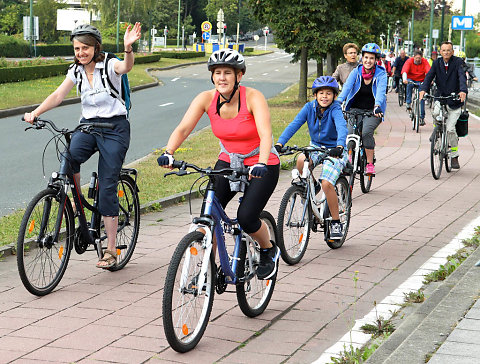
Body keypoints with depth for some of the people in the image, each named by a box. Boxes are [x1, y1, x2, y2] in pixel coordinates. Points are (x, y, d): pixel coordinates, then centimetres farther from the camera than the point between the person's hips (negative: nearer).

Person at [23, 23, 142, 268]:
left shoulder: (109, 65, -9)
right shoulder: (76, 71, 7)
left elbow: (126, 67, -31)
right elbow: (58, 95, 0)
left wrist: (128, 48, -53)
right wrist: (35, 113, -14)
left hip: (114, 128, -4)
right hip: (88, 126, 4)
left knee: (107, 189, -7)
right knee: (68, 157, -30)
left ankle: (110, 250, 0)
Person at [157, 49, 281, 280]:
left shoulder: (253, 98, -23)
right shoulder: (207, 99, -13)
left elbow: (265, 134, -34)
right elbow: (183, 129, -21)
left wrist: (261, 164, -51)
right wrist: (168, 154, -39)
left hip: (261, 166, -4)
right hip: (228, 161, 4)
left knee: (246, 217, -16)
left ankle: (269, 251, 15)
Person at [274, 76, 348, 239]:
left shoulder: (335, 110, -16)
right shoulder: (310, 107, -5)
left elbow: (342, 128, -34)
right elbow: (294, 124, -15)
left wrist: (339, 147, -54)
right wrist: (279, 143, -30)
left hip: (334, 151, -4)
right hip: (316, 148, 4)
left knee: (326, 183, -25)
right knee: (301, 160, -31)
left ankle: (336, 222, -6)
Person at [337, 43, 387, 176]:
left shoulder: (381, 74, -9)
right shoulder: (356, 72, -2)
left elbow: (381, 91, -26)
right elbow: (347, 87, -17)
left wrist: (377, 106, -46)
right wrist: (338, 102, -35)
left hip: (373, 111, -2)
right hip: (356, 109, 2)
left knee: (366, 132, -28)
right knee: (350, 132, -22)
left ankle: (370, 164, -17)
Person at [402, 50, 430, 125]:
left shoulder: (424, 62, -9)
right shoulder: (409, 61, -12)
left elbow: (428, 71, -22)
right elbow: (404, 71, -26)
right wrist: (404, 79, -46)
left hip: (420, 81, 1)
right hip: (410, 79, -1)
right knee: (409, 84, -37)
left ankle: (422, 117, 0)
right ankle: (408, 103, -26)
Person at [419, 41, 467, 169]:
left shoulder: (457, 62, -7)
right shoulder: (437, 63, 3)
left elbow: (462, 76, -22)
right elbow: (429, 76, -10)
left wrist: (463, 90, -41)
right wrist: (423, 89, -30)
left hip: (454, 99, -2)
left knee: (450, 129, -9)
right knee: (436, 113, -31)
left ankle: (454, 156, 8)